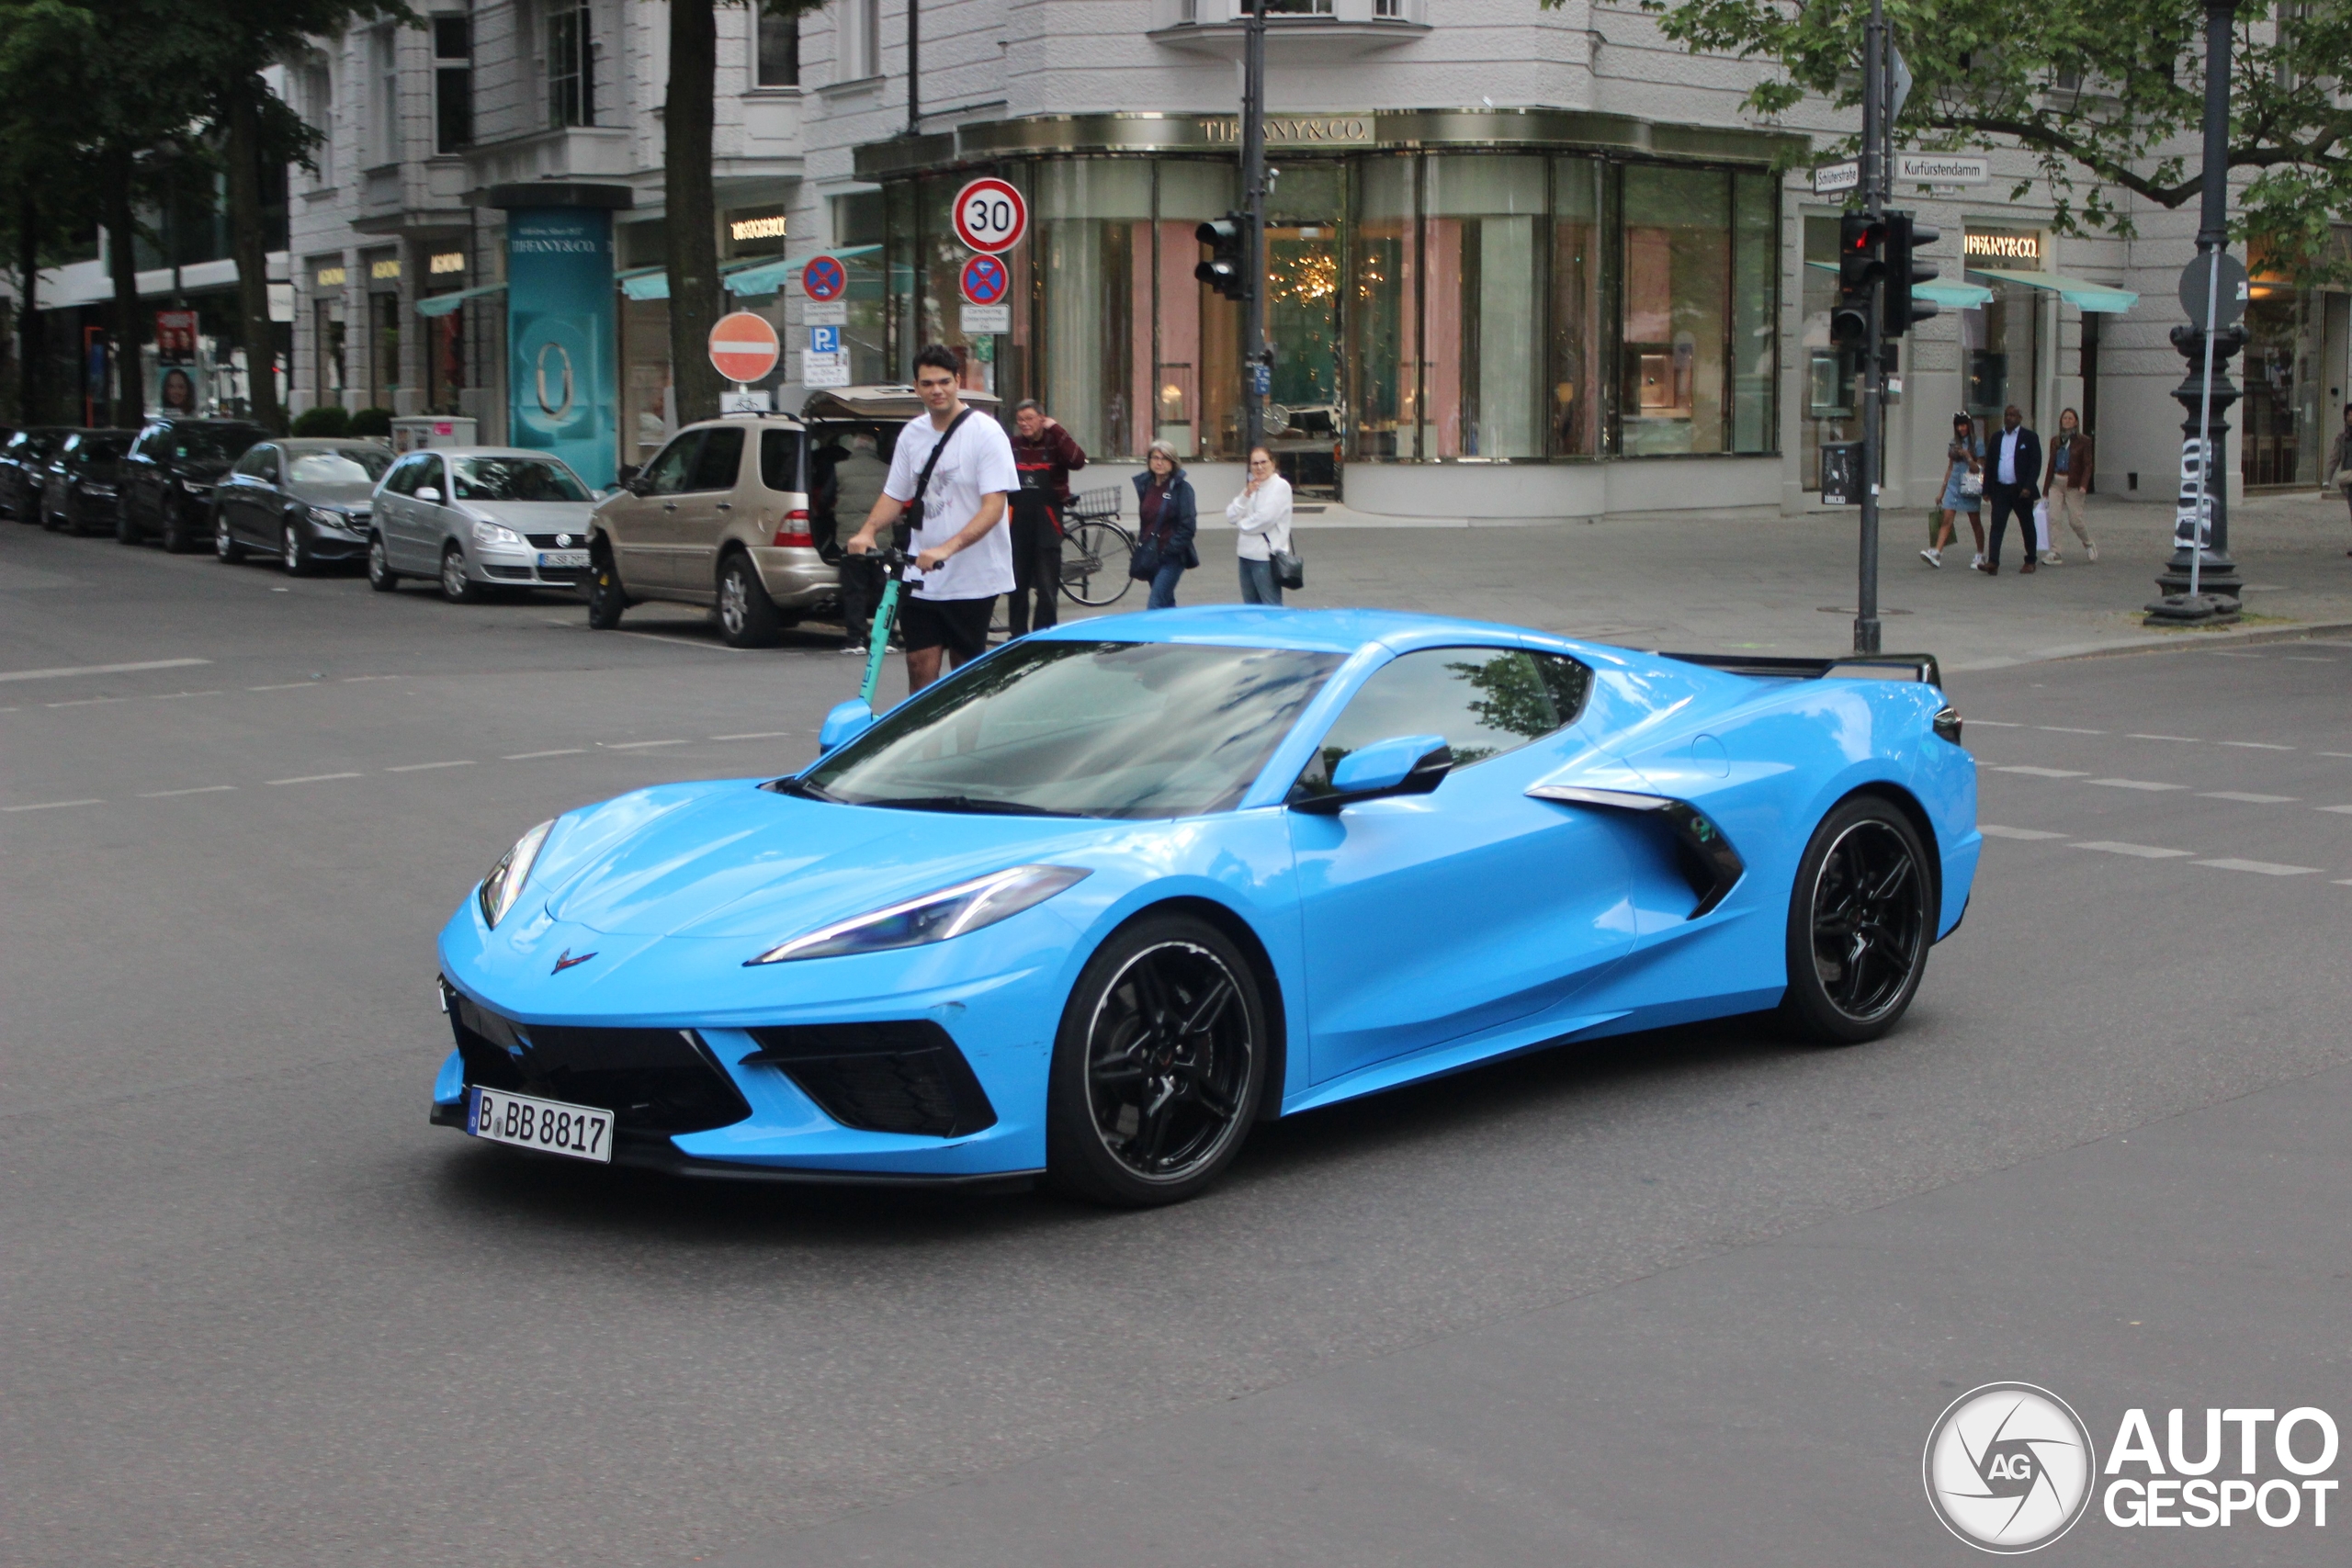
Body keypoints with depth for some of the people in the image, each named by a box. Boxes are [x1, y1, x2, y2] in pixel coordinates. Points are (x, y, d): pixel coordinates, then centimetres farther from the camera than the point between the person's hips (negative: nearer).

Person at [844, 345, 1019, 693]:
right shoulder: (912, 434, 9)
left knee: (966, 669, 4)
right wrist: (868, 531, -7)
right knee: (920, 665, 1)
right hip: (921, 577, 5)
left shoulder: (985, 432, -10)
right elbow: (894, 495, 14)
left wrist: (947, 548, -30)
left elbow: (993, 507, -17)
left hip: (972, 577, -5)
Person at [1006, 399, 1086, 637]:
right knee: (1017, 585, 10)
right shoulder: (1011, 446, 8)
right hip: (1017, 523, 3)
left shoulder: (1055, 443, 1)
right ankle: (1018, 634, 20)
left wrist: (1055, 430, -18)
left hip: (1047, 522, -3)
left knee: (1047, 586, -3)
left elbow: (1078, 460, -21)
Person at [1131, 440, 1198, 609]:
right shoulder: (1145, 485, 10)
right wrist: (1140, 545, 11)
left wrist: (1170, 550, -16)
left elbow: (1188, 526, -12)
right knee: (1166, 604, 15)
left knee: (1155, 606, -15)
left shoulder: (1181, 488, -9)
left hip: (1172, 557, -6)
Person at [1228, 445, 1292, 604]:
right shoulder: (1251, 487, 15)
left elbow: (1265, 518, -19)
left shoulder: (1280, 486, -8)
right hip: (1247, 554, 8)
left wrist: (1242, 524, -2)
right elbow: (1231, 516, 7)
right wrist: (1246, 495, -7)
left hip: (1266, 556, -8)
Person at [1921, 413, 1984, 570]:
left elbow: (1979, 470, -4)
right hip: (1953, 486, 4)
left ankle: (1980, 556, 18)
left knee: (1976, 523, 6)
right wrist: (1942, 491, 18)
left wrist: (1967, 456, -20)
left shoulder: (1977, 445, -2)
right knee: (1947, 521, -9)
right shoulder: (1954, 445, 12)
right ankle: (1936, 553, -21)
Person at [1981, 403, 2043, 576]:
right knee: (1997, 525, -10)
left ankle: (2030, 561, 21)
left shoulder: (2030, 437, -1)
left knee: (2027, 527, 9)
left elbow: (2036, 464, -7)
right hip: (2000, 490, 3)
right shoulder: (1997, 438, 11)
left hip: (2021, 491, -3)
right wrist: (1987, 489, 7)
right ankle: (1993, 562, -17)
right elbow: (1989, 463, 13)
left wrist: (2028, 487, -17)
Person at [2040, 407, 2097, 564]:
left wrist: (2083, 485, -19)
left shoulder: (2083, 441, -2)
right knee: (2053, 518, -8)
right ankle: (2053, 553, -8)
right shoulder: (2056, 442, 11)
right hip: (2056, 483, 4)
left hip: (2073, 484, -4)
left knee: (2075, 520, -3)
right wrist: (2046, 489, 11)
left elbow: (2087, 465, -6)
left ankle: (2089, 545, 24)